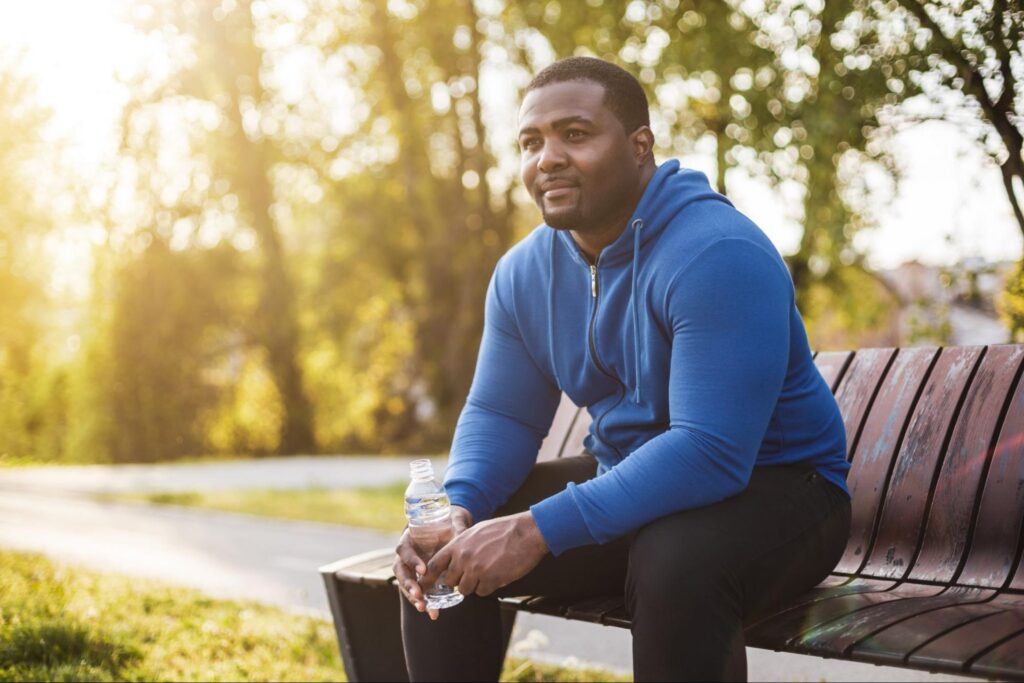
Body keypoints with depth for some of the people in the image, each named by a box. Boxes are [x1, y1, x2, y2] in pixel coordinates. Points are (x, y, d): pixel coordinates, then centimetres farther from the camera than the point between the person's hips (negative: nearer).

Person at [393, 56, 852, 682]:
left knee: (674, 561, -38)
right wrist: (458, 506, -17)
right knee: (442, 555, -5)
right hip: (628, 482, 7)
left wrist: (540, 530, -35)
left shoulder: (717, 255, -25)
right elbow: (501, 414, 6)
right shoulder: (524, 272, 0)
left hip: (771, 485, -7)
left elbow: (711, 451, -32)